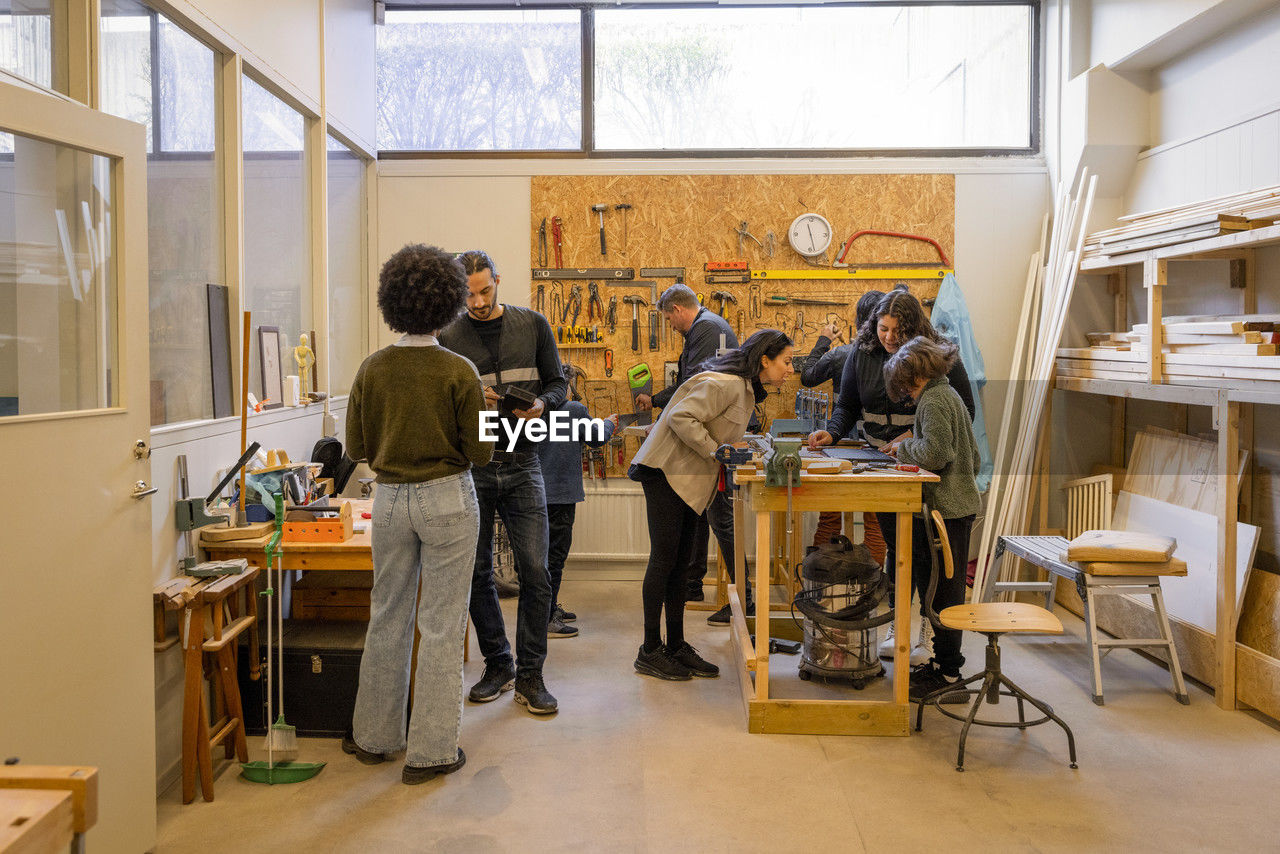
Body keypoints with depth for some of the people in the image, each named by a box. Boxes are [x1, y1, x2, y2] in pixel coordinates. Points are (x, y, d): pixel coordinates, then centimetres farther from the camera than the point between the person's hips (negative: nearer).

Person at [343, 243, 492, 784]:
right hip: (447, 498, -3)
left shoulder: (372, 370, -2)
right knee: (441, 624, 4)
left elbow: (356, 449, 4)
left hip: (390, 498, 4)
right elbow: (480, 453, -10)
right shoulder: (459, 372, -11)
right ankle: (430, 751, 11)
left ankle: (374, 735, 30)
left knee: (387, 616, 17)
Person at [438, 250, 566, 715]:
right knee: (477, 573, 7)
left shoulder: (532, 324, 6)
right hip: (470, 465, 0)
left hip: (522, 465, 0)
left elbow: (557, 383, 10)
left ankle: (530, 675, 8)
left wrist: (541, 404, -12)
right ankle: (498, 664, 24)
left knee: (535, 571, -5)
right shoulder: (448, 337, 3)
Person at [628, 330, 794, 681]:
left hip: (690, 479, 10)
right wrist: (716, 451, -21)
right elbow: (681, 418, -25)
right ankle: (650, 652, 1)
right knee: (664, 558, -6)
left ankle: (676, 647, 15)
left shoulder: (747, 389, 14)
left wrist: (738, 448, 1)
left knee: (681, 561, 10)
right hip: (667, 472, -10)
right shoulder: (725, 384, -18)